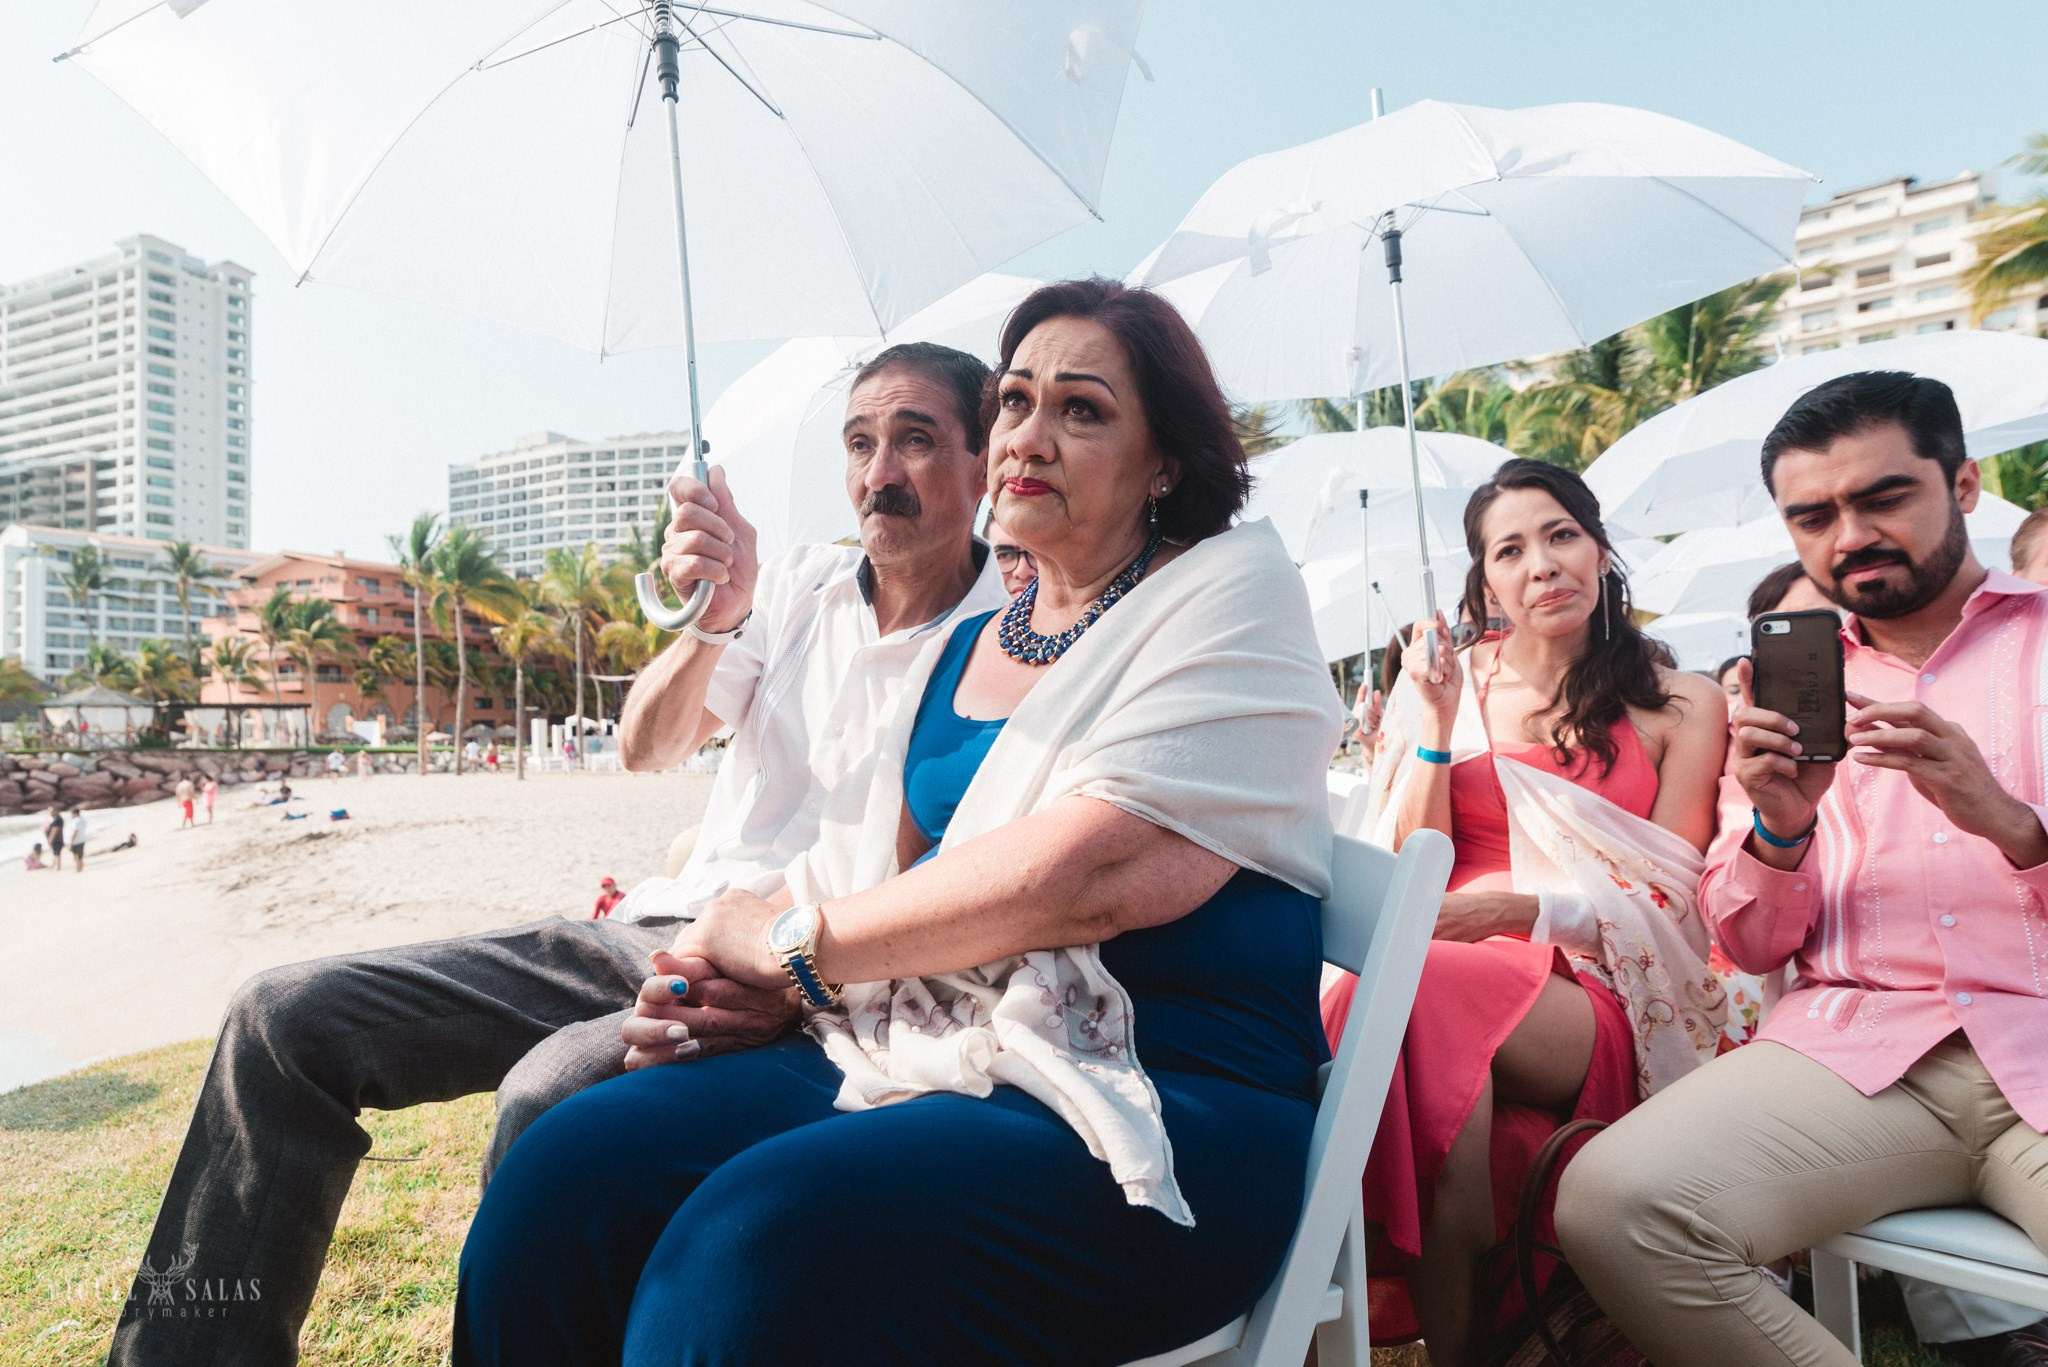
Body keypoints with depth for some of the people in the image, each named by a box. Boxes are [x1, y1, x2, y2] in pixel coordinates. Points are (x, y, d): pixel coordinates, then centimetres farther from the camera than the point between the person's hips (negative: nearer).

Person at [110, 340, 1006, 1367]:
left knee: (551, 1100, -35)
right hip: (661, 930, 7)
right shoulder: (802, 582, 13)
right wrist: (711, 622, -12)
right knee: (285, 1017, 0)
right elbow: (646, 749, 7)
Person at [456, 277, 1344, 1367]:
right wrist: (755, 984, -6)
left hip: (1160, 1110, -5)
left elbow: (1097, 875, -17)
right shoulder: (959, 649, 18)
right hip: (924, 1051, 6)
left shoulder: (1233, 591, -3)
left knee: (754, 1246, -29)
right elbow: (885, 868, 16)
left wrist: (798, 936, -8)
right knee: (566, 1170, -13)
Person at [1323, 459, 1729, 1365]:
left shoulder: (1682, 707, 11)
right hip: (1456, 966, 2)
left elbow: (1671, 899, 4)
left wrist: (1527, 908, -14)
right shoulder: (1449, 686, 13)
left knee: (1419, 990, -34)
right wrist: (1437, 731, -4)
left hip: (1596, 1004, -1)